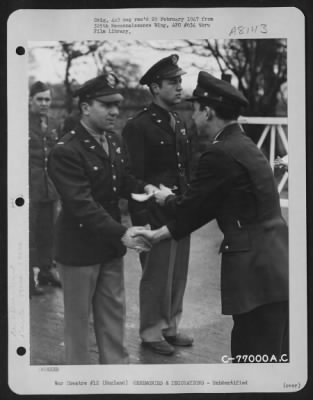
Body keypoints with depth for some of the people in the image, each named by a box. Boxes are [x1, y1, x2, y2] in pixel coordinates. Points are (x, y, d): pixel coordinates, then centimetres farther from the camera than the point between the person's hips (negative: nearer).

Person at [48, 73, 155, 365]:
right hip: (79, 247, -7)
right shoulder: (65, 151, -21)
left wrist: (144, 188, -7)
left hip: (110, 244, 7)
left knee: (114, 312, 16)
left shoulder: (113, 140, 4)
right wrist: (121, 233, -34)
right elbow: (82, 204, -28)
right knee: (78, 318, 9)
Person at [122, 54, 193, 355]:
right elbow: (134, 178, -14)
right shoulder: (138, 126, -11)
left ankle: (170, 327, 30)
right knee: (156, 276, 4)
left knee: (178, 275, 15)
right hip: (155, 215, -7)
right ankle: (151, 332, 21)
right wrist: (142, 221, -16)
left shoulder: (179, 124, 13)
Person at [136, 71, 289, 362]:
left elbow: (189, 207, -9)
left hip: (258, 270, -10)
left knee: (255, 356, 1)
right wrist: (159, 234, 19)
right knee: (273, 354, 18)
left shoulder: (220, 154, -16)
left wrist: (166, 198, 14)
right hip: (273, 265, 10)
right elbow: (205, 206, 17)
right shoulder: (242, 146, 14)